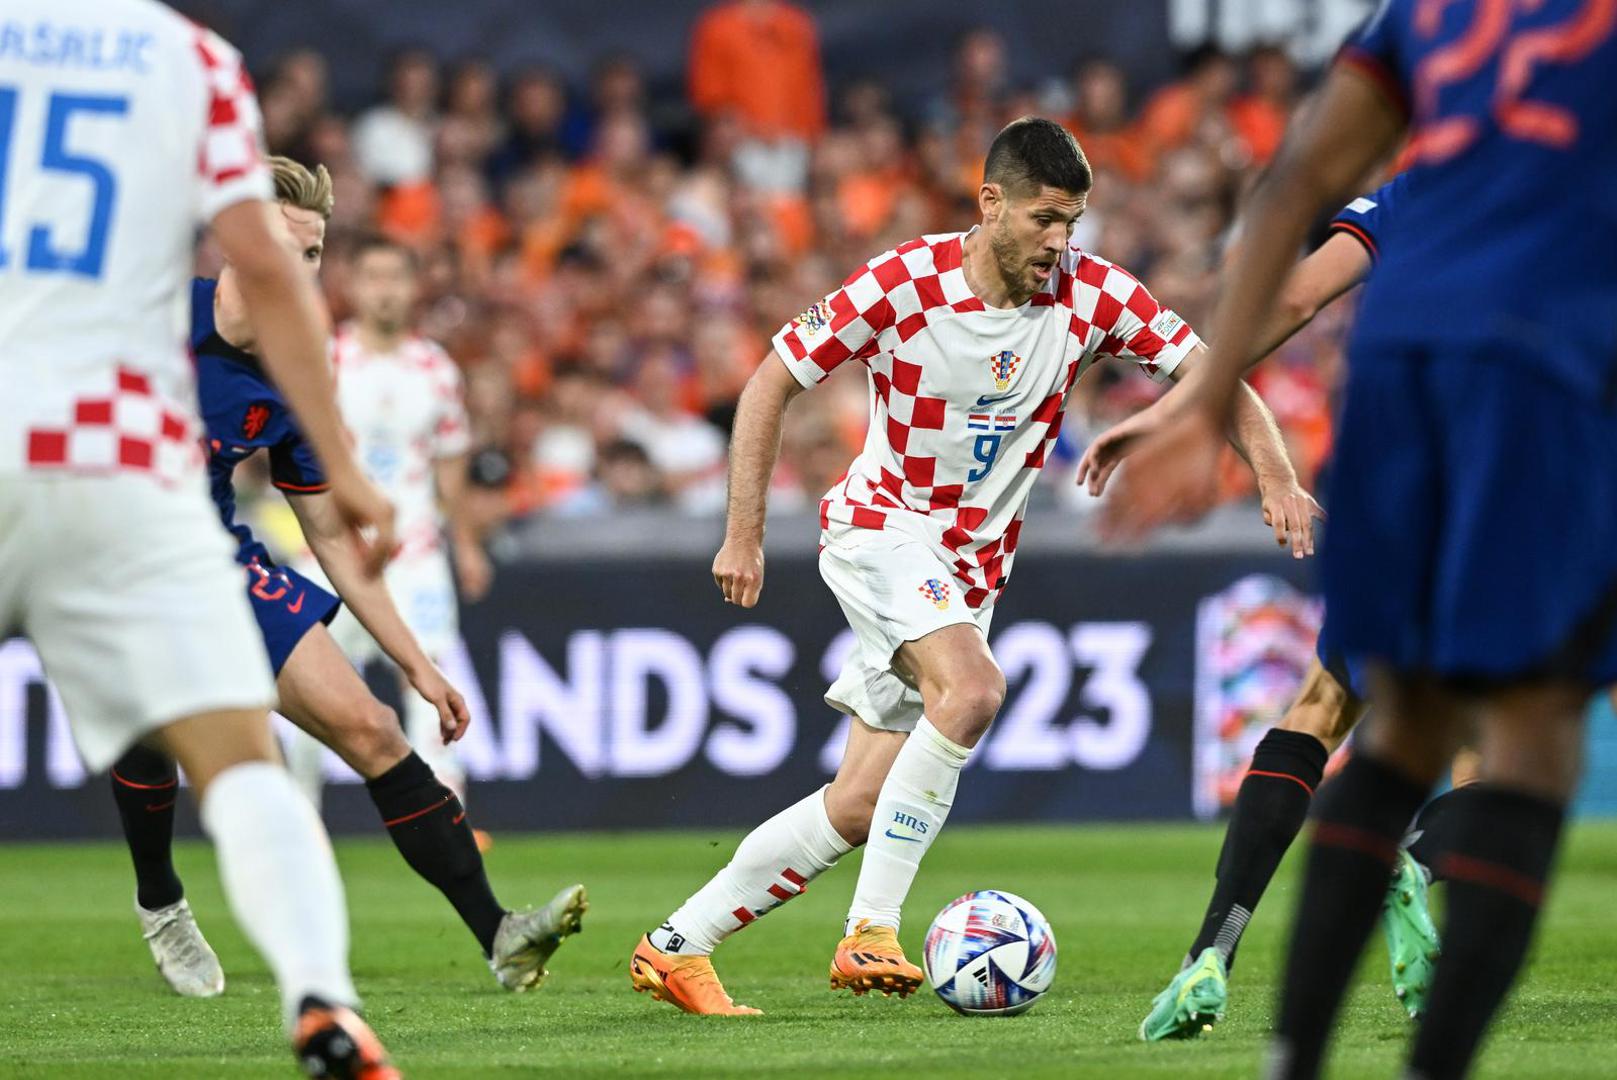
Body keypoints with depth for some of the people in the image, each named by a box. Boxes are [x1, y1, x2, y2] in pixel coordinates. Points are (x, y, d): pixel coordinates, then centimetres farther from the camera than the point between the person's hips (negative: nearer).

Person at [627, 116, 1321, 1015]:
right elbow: (773, 383, -9)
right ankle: (873, 932, -28)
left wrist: (1275, 474, -25)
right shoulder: (903, 285, -17)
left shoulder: (1093, 294, -10)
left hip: (975, 566, 5)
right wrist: (745, 533, -12)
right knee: (974, 687, -33)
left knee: (857, 807, 1)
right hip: (882, 528, -5)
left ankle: (677, 947, 14)